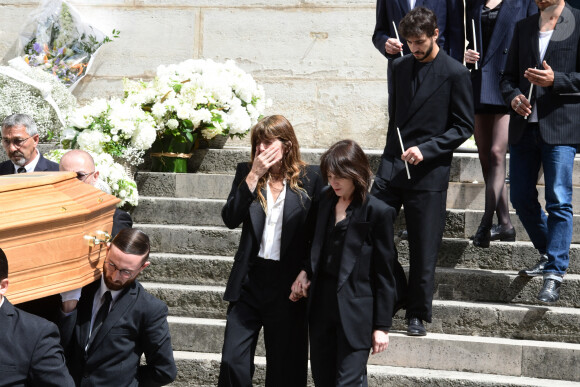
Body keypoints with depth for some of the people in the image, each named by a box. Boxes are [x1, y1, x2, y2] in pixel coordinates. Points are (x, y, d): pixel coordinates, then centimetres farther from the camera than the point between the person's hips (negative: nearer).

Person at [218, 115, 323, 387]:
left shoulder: (311, 178, -2)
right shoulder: (246, 173, 6)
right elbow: (230, 219, -7)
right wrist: (254, 175, -11)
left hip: (288, 283, -2)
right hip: (249, 280, 2)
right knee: (232, 363, -2)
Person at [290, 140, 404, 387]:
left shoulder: (377, 212, -11)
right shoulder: (325, 200, 8)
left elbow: (384, 273, -8)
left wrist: (382, 325, -8)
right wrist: (306, 271, 1)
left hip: (355, 310, -6)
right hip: (321, 303, 6)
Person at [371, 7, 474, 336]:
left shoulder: (455, 73, -6)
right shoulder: (400, 67, 11)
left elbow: (464, 127, -5)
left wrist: (425, 149, -16)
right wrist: (393, 152, 13)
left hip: (429, 172, -5)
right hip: (392, 165, 5)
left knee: (424, 249, 2)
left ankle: (418, 315, 15)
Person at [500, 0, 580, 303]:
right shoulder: (523, 28, 16)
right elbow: (509, 76, 17)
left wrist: (556, 80, -19)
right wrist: (513, 96, -3)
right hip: (524, 126, 6)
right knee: (521, 197, 9)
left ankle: (554, 275, -8)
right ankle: (549, 255, 28)